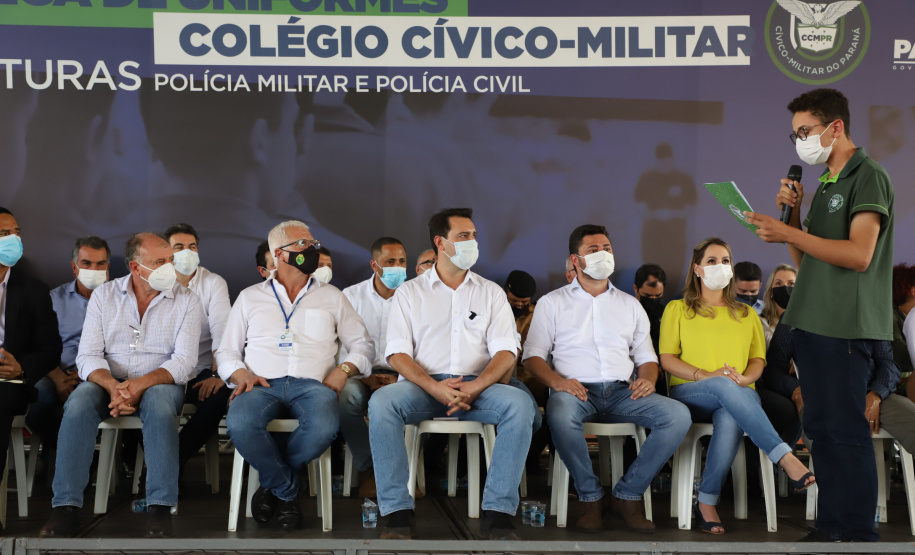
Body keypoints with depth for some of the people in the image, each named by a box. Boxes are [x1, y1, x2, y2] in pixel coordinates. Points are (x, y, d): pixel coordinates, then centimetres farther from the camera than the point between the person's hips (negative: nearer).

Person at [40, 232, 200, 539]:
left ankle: (160, 507, -34)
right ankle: (66, 507, -27)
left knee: (158, 403, -36)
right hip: (109, 382, 2)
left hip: (159, 383, -1)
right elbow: (88, 355, -4)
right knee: (79, 402, -30)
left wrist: (141, 384, -26)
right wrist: (112, 385, -25)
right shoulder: (104, 295, 3)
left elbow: (184, 361, -10)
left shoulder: (186, 301, -1)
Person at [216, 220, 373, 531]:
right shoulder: (250, 297, 20)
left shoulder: (331, 297, 21)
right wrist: (241, 374, -4)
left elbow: (362, 344, 20)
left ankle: (274, 482, -7)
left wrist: (344, 369, -1)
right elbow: (227, 351, 18)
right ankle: (288, 491, -10)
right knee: (240, 424, -36)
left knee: (324, 428, -37)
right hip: (263, 385, 0)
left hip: (312, 384, 0)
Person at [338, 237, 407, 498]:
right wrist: (363, 377, -16)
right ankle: (368, 469, -19)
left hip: (399, 376, 0)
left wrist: (400, 378, -17)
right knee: (348, 394, -36)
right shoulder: (352, 295, 8)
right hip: (360, 374, 0)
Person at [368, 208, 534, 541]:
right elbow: (397, 354, 2)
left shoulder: (491, 293, 17)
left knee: (520, 403, -30)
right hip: (423, 386, -1)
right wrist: (435, 388, -16)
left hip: (477, 386, 1)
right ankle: (397, 513, -26)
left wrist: (475, 387, -15)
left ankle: (497, 513, -26)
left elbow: (505, 353, 5)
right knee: (381, 402, -32)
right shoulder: (410, 292, 13)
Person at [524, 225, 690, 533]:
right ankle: (590, 497, -18)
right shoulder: (553, 303, 14)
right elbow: (533, 355, 7)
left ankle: (627, 495, -13)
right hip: (576, 391, -3)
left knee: (678, 415, -24)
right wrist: (556, 380, -14)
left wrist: (648, 379, -4)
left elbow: (646, 356, 21)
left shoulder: (629, 305, 23)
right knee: (560, 413, -40)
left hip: (621, 392, 3)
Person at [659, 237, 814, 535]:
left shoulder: (746, 314, 24)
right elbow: (667, 359, 4)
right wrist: (705, 375, -13)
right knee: (725, 386, -38)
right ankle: (785, 457, -43)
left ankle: (707, 502, -33)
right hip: (688, 394, -2)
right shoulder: (677, 309, 15)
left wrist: (743, 379, -8)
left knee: (731, 420, -38)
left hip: (737, 396, 2)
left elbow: (758, 360, 16)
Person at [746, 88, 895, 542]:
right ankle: (830, 524, 20)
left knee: (846, 431, -6)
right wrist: (792, 214, 5)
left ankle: (859, 532, 2)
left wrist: (789, 233, -18)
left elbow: (858, 255, -19)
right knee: (819, 428, 11)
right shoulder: (825, 184, 19)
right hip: (811, 323, 9)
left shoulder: (868, 177, -7)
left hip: (845, 327, -9)